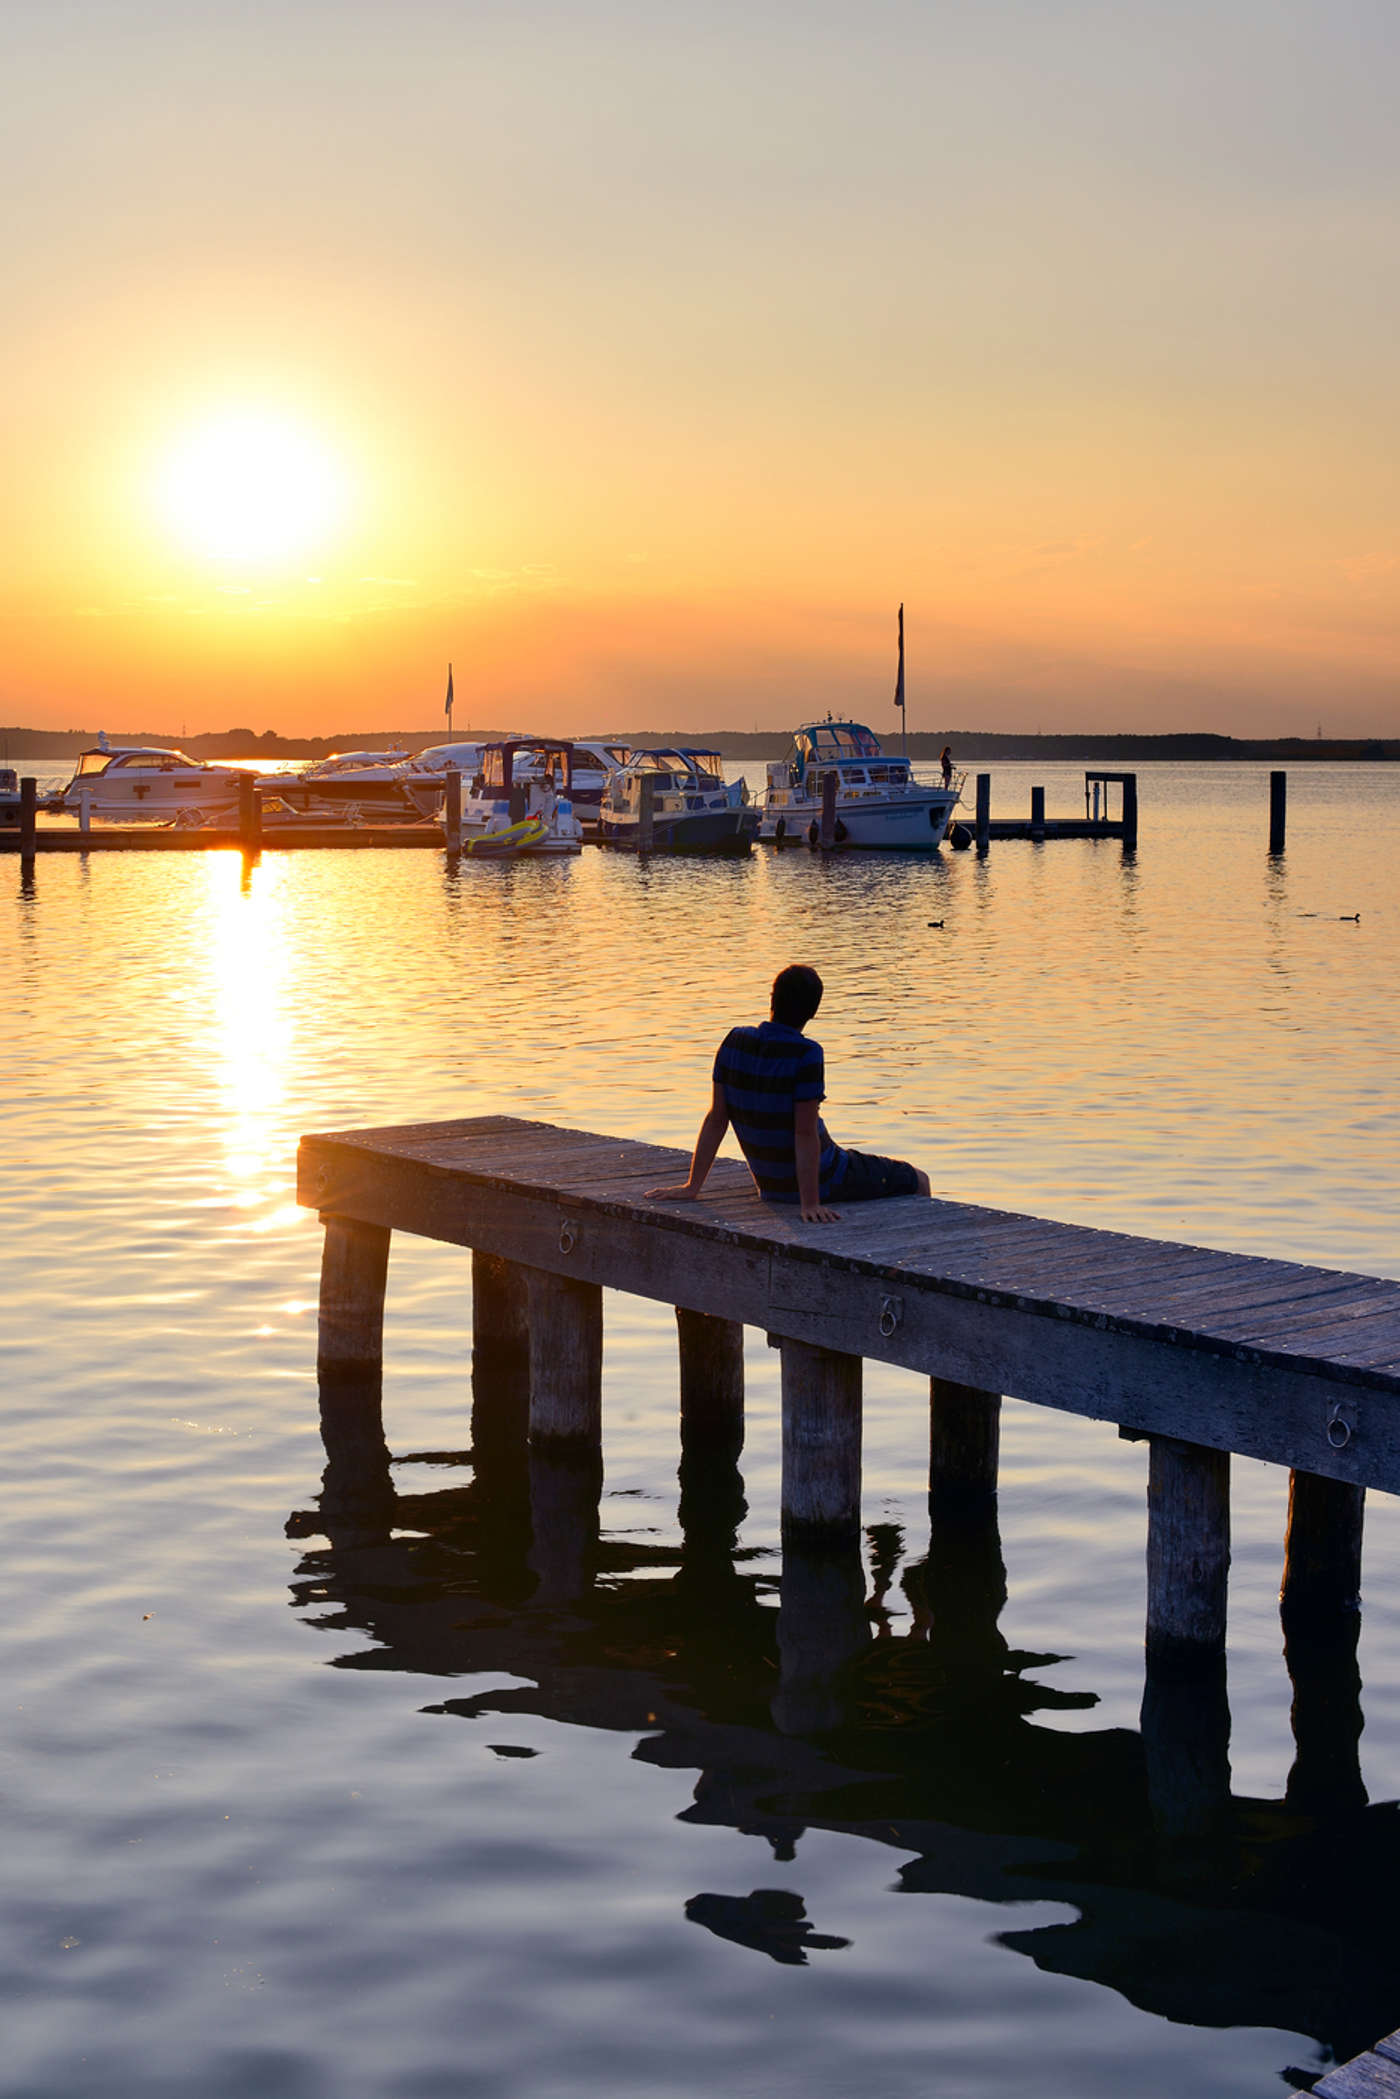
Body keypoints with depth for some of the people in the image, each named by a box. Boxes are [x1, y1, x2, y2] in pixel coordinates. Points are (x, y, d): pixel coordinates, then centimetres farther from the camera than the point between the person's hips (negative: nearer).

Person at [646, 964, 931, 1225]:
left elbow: (715, 1119, -5)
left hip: (770, 1185, 7)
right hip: (819, 1181, -7)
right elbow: (805, 1132, -27)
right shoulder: (806, 1054, -25)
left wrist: (692, 1187, -1)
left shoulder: (734, 1042, -7)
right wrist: (810, 1203, -26)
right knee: (918, 1182, 13)